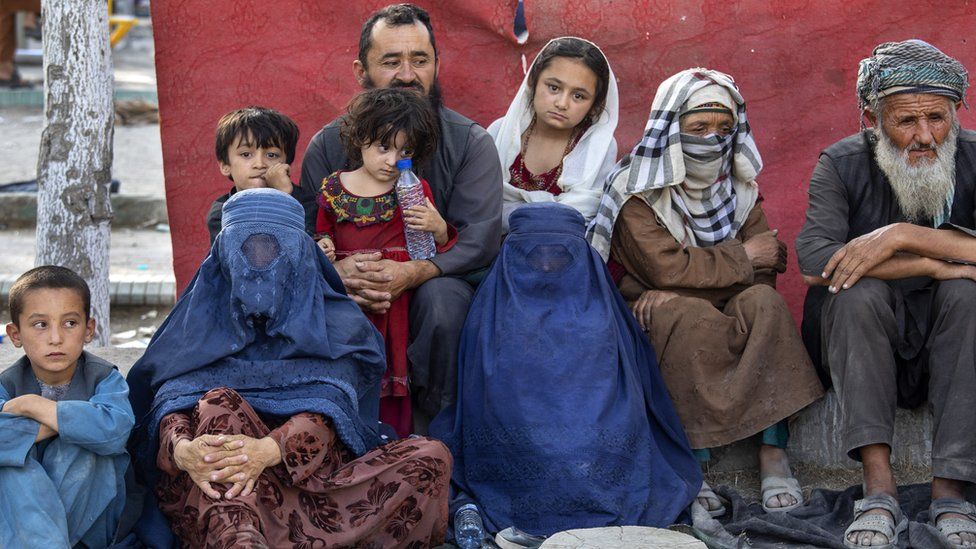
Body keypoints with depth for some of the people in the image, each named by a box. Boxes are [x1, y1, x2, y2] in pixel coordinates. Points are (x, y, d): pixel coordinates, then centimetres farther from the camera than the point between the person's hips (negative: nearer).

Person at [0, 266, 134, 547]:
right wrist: (67, 420, -29)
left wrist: (32, 405, -27)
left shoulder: (104, 378, -10)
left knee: (79, 445, -28)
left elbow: (115, 430, -35)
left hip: (91, 520, -1)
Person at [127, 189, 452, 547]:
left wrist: (269, 449, -31)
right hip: (212, 488, 0)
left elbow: (330, 407, -9)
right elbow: (169, 398, -5)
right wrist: (182, 450, -31)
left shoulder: (338, 325, 9)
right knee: (219, 402, -27)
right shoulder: (199, 319, 12)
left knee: (430, 458, -22)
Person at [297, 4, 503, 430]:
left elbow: (480, 238, -13)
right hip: (350, 286, 1)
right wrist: (336, 270, -29)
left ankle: (431, 425, -18)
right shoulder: (327, 145, 4)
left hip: (437, 279, -1)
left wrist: (413, 272, -33)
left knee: (441, 296, -36)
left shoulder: (470, 142, -2)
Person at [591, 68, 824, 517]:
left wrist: (672, 293, -20)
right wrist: (743, 258, -13)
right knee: (687, 316, -36)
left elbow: (764, 270, -5)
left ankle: (773, 454, -29)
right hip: (653, 317, -4)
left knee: (763, 301, -27)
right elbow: (667, 266, -20)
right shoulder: (637, 190, -7)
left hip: (725, 312, 4)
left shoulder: (739, 188, 8)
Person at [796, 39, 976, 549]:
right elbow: (813, 256, -25)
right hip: (863, 342, 0)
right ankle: (879, 489, -34)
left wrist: (903, 235, -30)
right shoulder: (842, 164, -7)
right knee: (858, 290, -29)